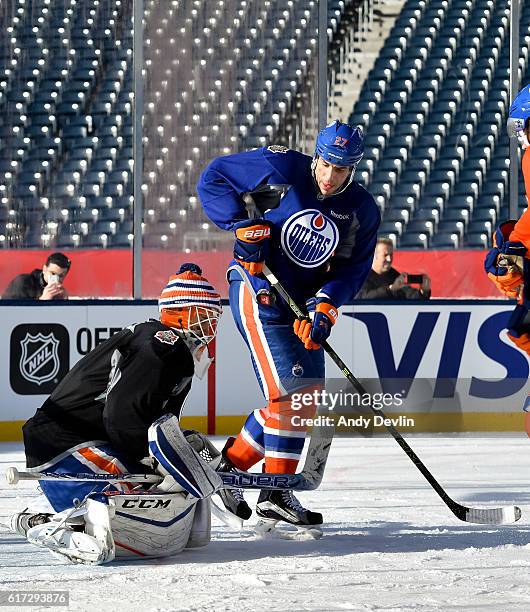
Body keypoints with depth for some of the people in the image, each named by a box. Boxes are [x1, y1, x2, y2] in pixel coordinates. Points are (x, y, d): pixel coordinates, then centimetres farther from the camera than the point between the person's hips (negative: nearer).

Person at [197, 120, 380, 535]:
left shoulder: (363, 212, 1)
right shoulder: (281, 169, -11)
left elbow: (352, 270, -3)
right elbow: (213, 178, -4)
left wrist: (325, 307, -20)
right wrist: (242, 224, -18)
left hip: (305, 303, 7)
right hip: (257, 288, -7)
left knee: (307, 393, 10)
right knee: (289, 390, -15)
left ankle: (230, 464, 21)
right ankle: (276, 494, -9)